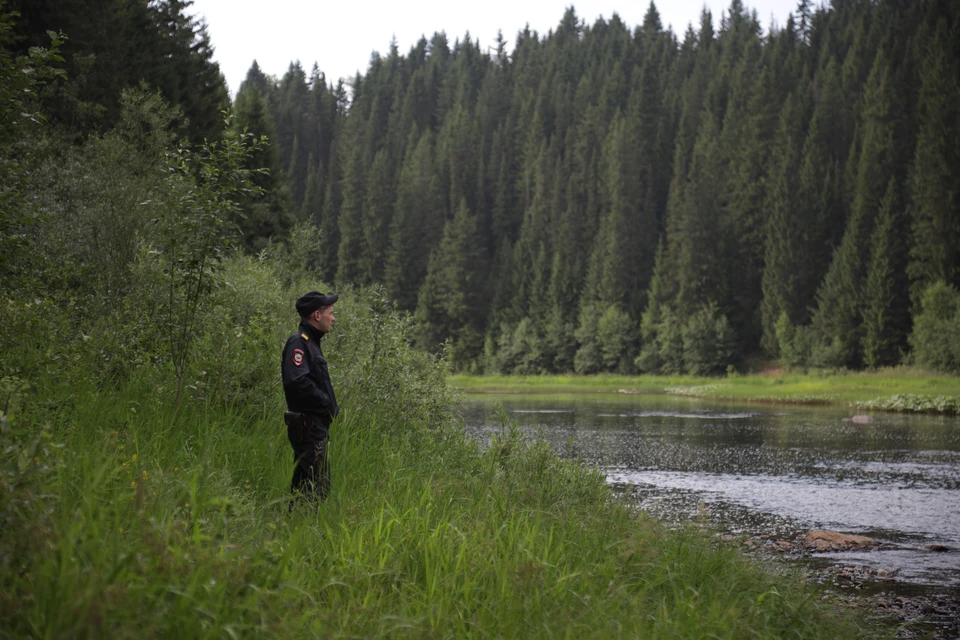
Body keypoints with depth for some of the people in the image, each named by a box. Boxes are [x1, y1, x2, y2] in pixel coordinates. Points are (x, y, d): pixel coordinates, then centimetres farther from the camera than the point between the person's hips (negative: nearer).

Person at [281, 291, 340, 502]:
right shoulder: (299, 343, -13)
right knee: (316, 485, -13)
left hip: (317, 426, 11)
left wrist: (331, 407, 10)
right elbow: (297, 382, -26)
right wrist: (328, 404, -17)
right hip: (308, 427, -11)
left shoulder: (311, 343, 19)